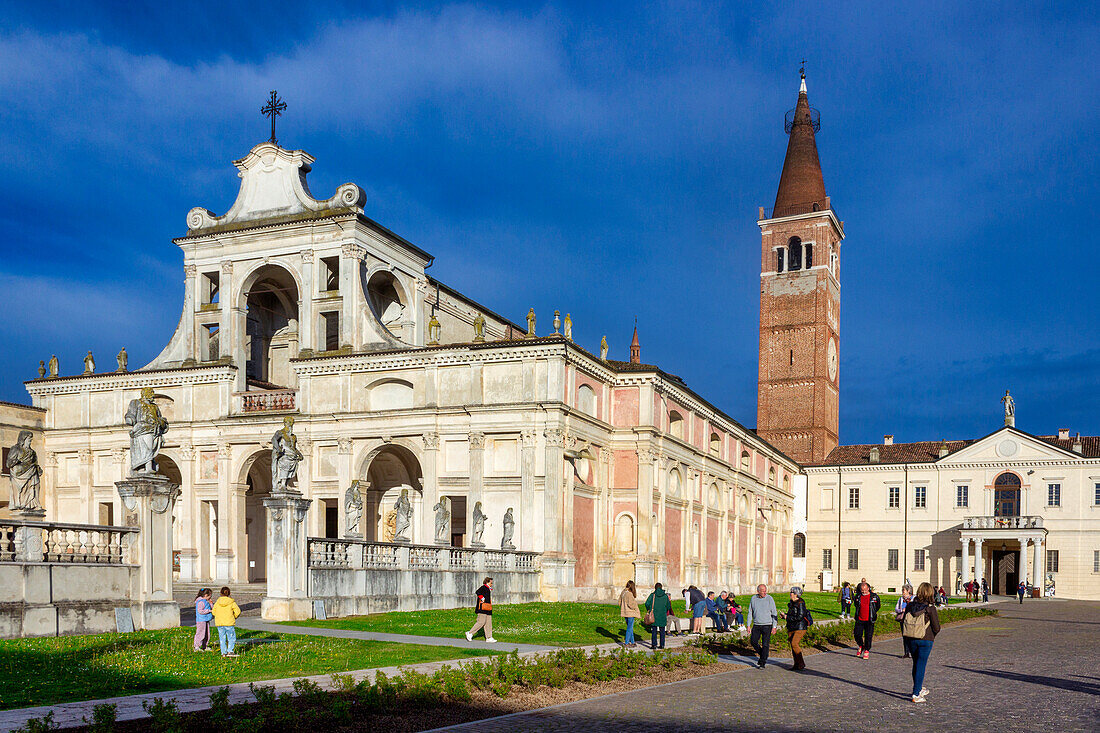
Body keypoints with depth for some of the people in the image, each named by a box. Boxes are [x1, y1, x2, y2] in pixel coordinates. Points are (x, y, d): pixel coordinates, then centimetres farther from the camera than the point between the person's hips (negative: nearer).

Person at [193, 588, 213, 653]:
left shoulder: (206, 601, 14)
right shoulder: (201, 602, -16)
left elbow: (212, 608, 20)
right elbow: (200, 611, -25)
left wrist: (210, 603, 4)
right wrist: (209, 610, -21)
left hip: (206, 620, 10)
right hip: (201, 620, -10)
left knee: (207, 634, 13)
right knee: (201, 633, -7)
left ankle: (204, 647, 22)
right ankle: (197, 647, 0)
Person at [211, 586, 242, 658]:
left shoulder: (217, 602, 2)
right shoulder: (231, 602, -4)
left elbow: (214, 611, 5)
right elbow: (237, 611, -5)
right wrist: (234, 617, 14)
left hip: (219, 623, 3)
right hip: (229, 623, -3)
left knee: (222, 638, 11)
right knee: (231, 637, 5)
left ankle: (223, 652, 13)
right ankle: (230, 651, -5)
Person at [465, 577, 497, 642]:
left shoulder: (488, 589, 19)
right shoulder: (483, 587, -11)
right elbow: (478, 592, -28)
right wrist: (482, 598, -22)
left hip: (487, 610, 10)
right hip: (482, 608, -10)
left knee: (488, 623, 6)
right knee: (481, 622, -10)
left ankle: (489, 638, 6)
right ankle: (470, 633, 0)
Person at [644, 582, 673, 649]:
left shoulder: (652, 595, -4)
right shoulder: (665, 596, 2)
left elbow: (647, 604, -11)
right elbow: (668, 606, 4)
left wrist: (649, 610, 6)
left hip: (654, 615, -2)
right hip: (663, 616, 2)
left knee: (654, 631, 3)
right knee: (662, 631, 10)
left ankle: (654, 644, 0)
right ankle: (662, 645, 11)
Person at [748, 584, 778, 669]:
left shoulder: (769, 599, -6)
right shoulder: (753, 599, 4)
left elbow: (774, 613, -3)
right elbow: (750, 613, 11)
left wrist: (774, 626, -9)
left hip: (767, 625, -3)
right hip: (756, 625, 4)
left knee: (765, 644, -5)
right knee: (753, 641, -5)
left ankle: (762, 663, 4)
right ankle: (763, 655, 19)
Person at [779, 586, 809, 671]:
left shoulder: (800, 603, -14)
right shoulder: (791, 603, 13)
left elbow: (800, 617, -21)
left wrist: (787, 617, -16)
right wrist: (784, 616, 4)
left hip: (800, 627, -8)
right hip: (792, 628, 8)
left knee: (794, 644, -17)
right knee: (793, 645, 6)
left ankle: (801, 664, -6)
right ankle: (796, 665, 12)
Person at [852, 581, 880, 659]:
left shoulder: (874, 596, -5)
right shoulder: (858, 596, 1)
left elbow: (878, 606, 12)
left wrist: (873, 613, 12)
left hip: (869, 620, -2)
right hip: (859, 620, 2)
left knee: (868, 636, -1)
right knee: (857, 634, -1)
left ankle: (867, 651, 14)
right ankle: (861, 646, 26)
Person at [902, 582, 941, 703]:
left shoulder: (910, 606, -1)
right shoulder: (931, 609, -12)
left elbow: (903, 622, 3)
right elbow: (936, 627, -10)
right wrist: (932, 636, 10)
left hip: (911, 639, 4)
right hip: (925, 640, -4)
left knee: (916, 664, 20)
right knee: (921, 666, 1)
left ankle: (920, 688, 35)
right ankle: (916, 694, -1)